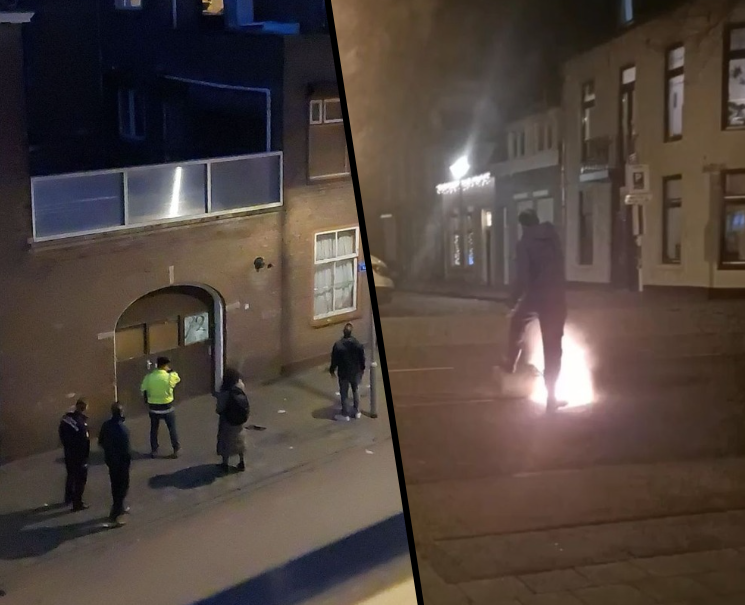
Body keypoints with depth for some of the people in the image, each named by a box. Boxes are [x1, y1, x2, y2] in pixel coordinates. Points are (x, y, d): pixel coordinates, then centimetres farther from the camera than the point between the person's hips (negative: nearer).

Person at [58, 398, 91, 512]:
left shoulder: (66, 418, -5)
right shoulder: (81, 423, -30)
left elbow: (62, 434, 8)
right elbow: (84, 442, -25)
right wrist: (85, 455, -12)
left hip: (68, 453, 8)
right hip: (79, 455, -8)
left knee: (71, 475, 26)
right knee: (80, 479, 8)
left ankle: (69, 497, 42)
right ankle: (77, 503, 16)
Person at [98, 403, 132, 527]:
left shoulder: (106, 425, -5)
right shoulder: (122, 429, -27)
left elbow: (101, 441, 6)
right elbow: (126, 448, -23)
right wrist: (129, 459, -7)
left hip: (110, 459, 7)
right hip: (121, 461, -7)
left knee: (115, 485, 23)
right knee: (123, 487, 5)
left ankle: (119, 508, 41)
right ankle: (114, 515, 2)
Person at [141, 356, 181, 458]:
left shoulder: (149, 377, -8)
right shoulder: (170, 377, -16)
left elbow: (143, 391, 0)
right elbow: (178, 379, 6)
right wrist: (171, 370, 12)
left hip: (153, 407, 2)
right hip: (167, 407, -2)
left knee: (154, 429, 18)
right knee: (172, 429, 13)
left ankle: (154, 451, 25)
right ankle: (176, 450, 19)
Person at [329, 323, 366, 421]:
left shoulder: (338, 345, -20)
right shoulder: (357, 343, -11)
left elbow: (334, 359, -12)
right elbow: (362, 357, -1)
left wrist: (332, 370, 4)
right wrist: (362, 368, 16)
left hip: (343, 373, -3)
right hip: (355, 372, 3)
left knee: (344, 394, 10)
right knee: (356, 391, 20)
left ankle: (345, 414, 16)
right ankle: (357, 412, 26)